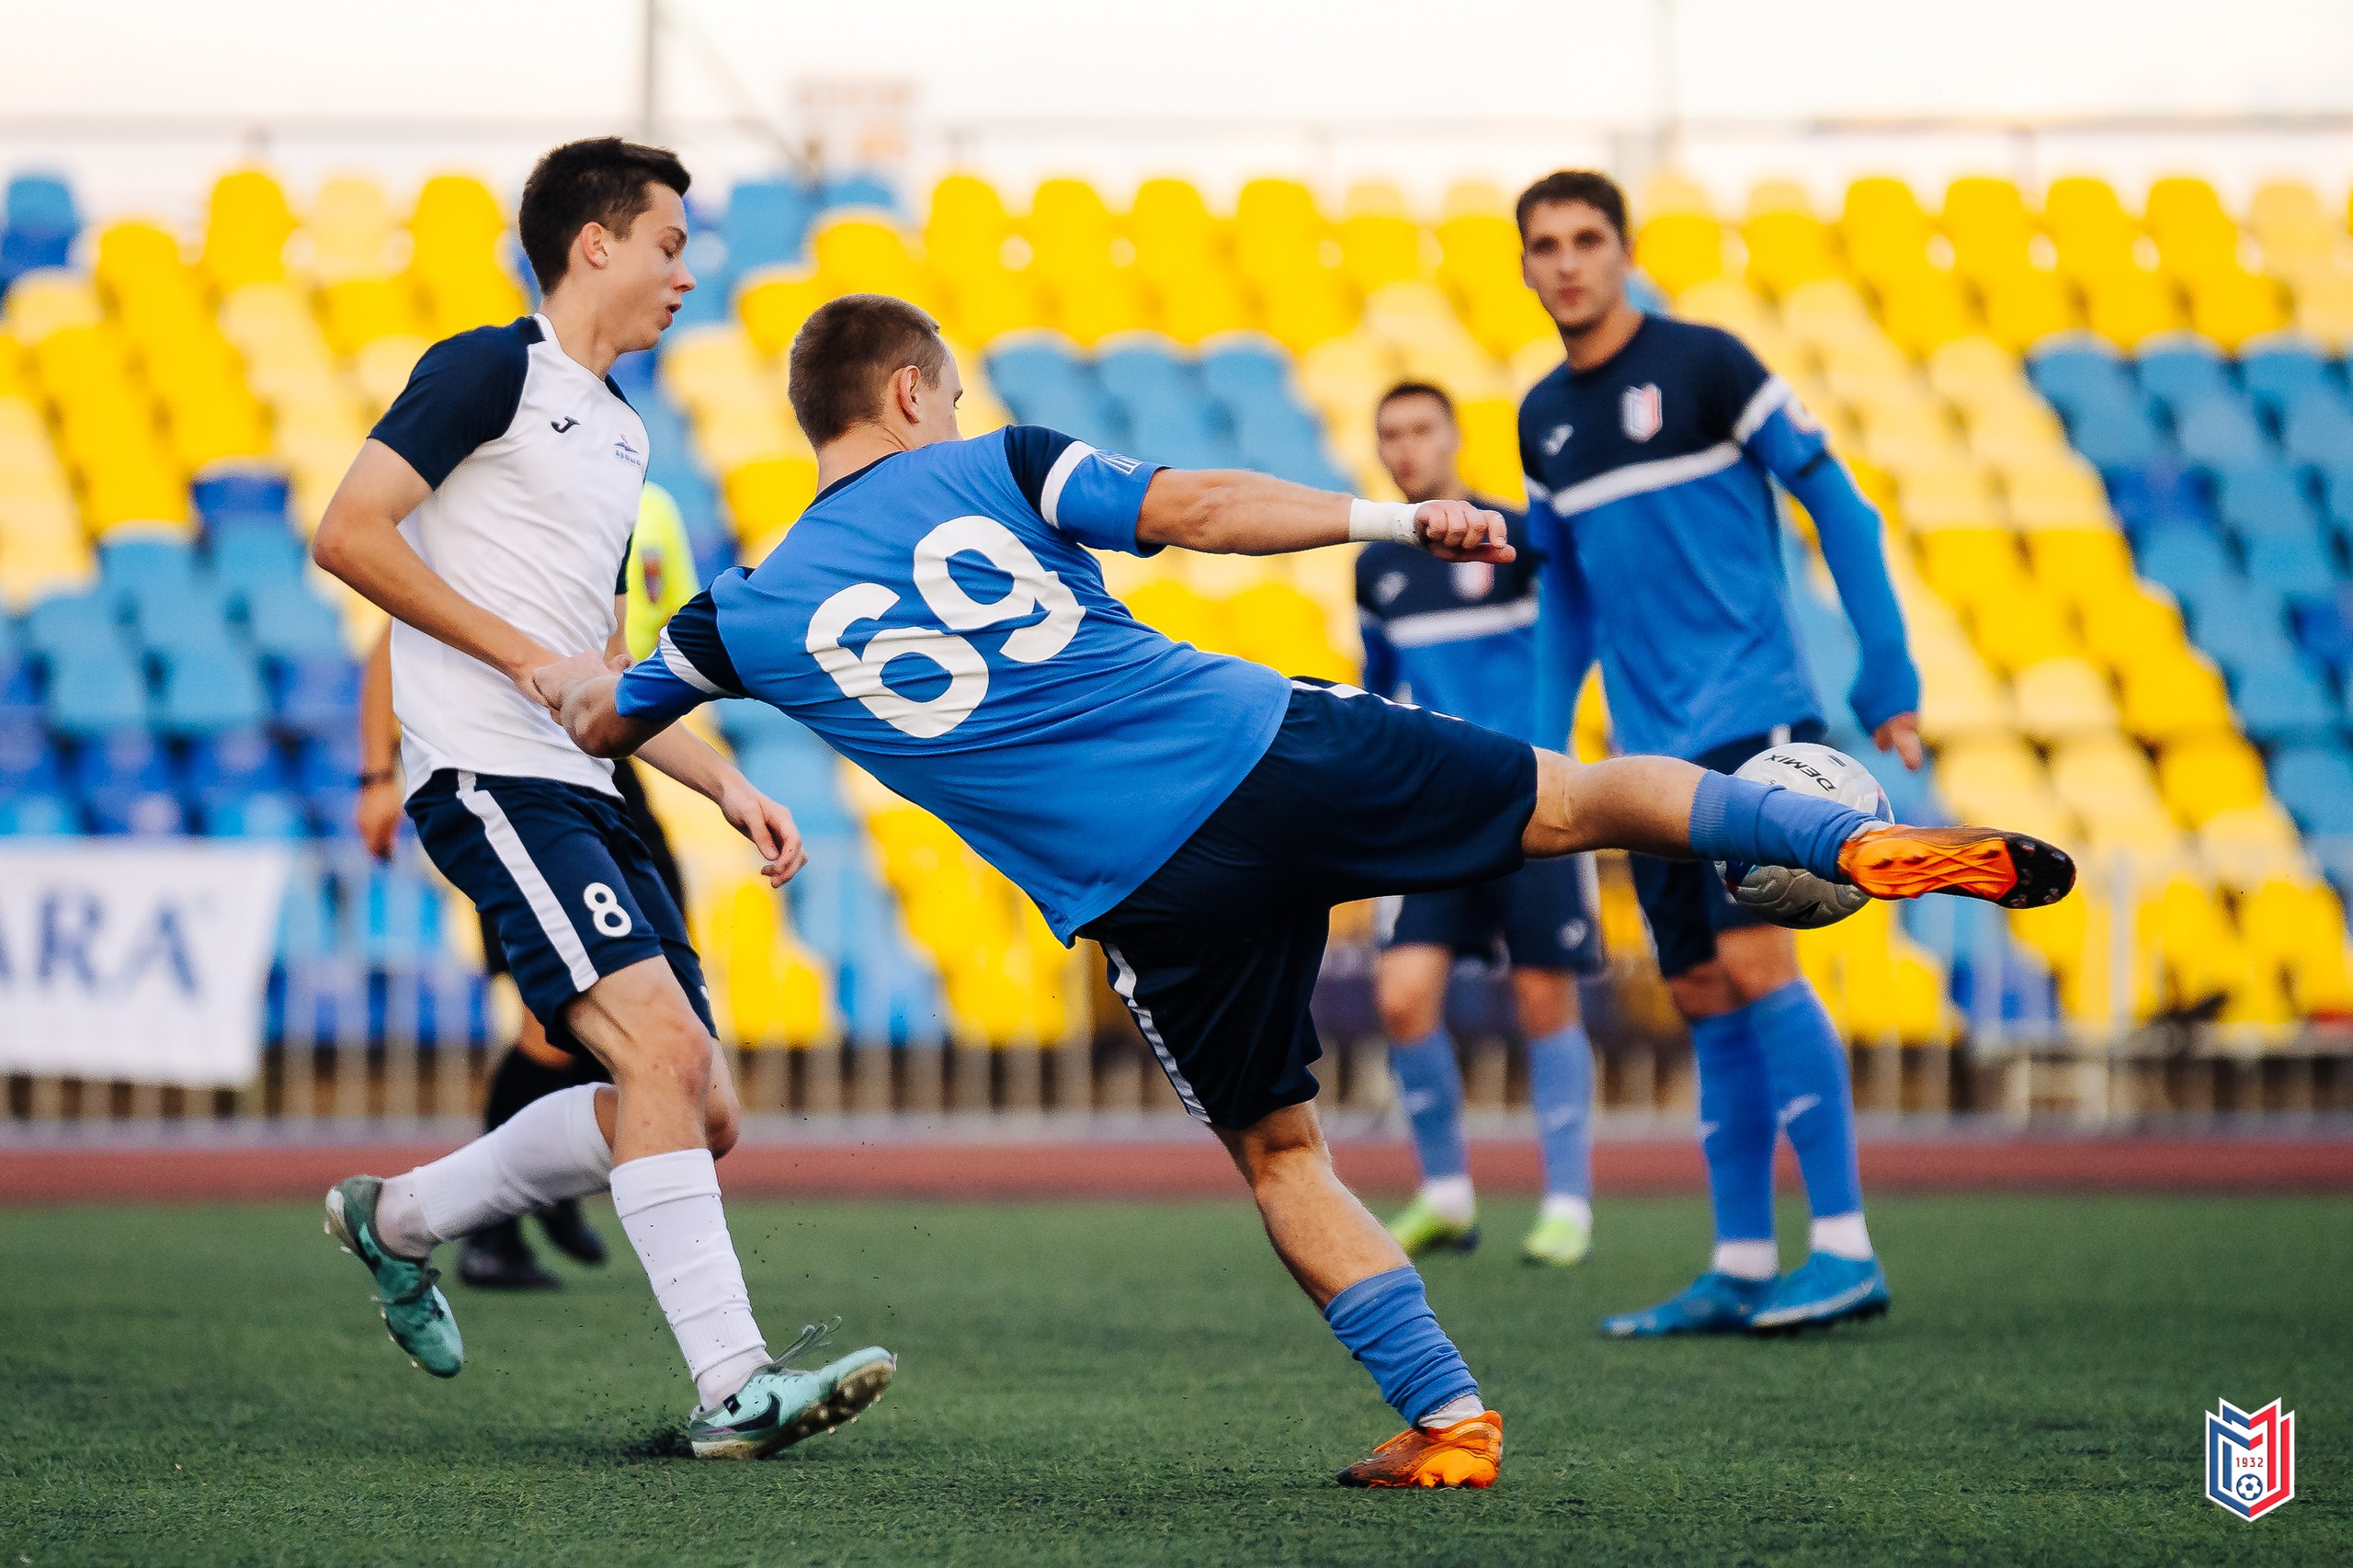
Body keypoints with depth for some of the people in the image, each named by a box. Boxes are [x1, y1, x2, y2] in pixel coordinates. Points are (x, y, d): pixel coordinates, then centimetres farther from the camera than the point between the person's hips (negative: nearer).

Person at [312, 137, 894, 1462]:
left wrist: (731, 788, 18)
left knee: (703, 1114, 5)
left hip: (582, 794, 9)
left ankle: (402, 1215, 23)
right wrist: (526, 657, -14)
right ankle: (734, 1385, -27)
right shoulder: (494, 369, -2)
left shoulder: (621, 434, 24)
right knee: (663, 1046, -23)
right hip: (491, 778, -9)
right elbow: (349, 533, -12)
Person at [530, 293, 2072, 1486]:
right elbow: (1196, 507, -3)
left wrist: (572, 674, 51)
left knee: (1280, 1151, 17)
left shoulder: (754, 612, 12)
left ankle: (1448, 1419, 10)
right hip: (1265, 745, 0)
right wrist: (1396, 518, 2)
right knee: (1581, 795, 13)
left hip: (1150, 893, 0)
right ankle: (1861, 839, -3)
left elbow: (598, 719, 28)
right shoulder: (992, 468, 9)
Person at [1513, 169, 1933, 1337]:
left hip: (1752, 718, -6)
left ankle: (1846, 1249, -12)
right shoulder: (1543, 417, 13)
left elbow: (1836, 505, -4)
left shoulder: (1704, 365, -6)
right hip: (1650, 752, 6)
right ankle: (1740, 1268, 9)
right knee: (1703, 1002, 6)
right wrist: (1544, 744, 18)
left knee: (1753, 965, -15)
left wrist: (1889, 678, -8)